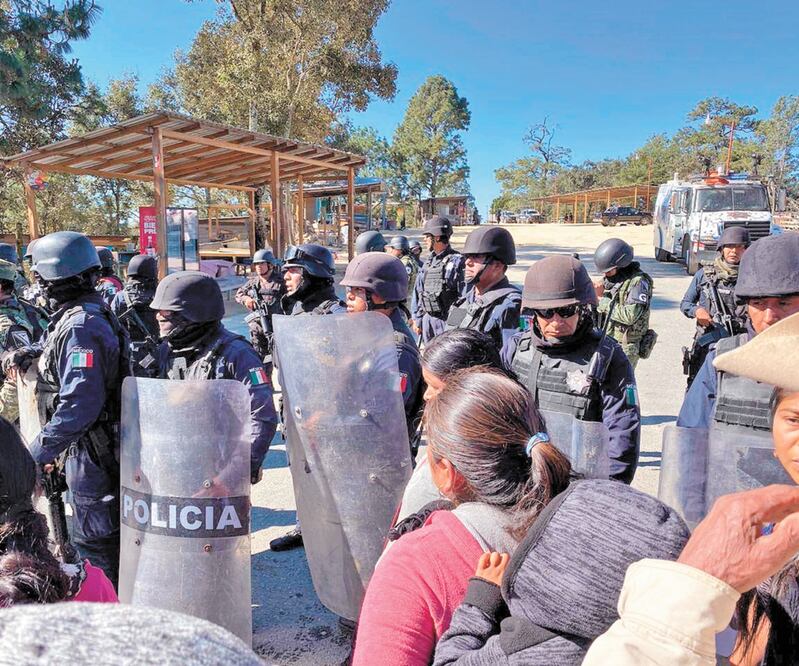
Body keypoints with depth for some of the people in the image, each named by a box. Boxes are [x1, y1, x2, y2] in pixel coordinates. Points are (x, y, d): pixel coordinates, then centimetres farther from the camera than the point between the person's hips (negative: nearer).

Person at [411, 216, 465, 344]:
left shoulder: (457, 261, -10)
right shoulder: (428, 262, 11)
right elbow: (418, 292, 15)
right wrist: (417, 319, 12)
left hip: (447, 320, -7)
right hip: (428, 318, 7)